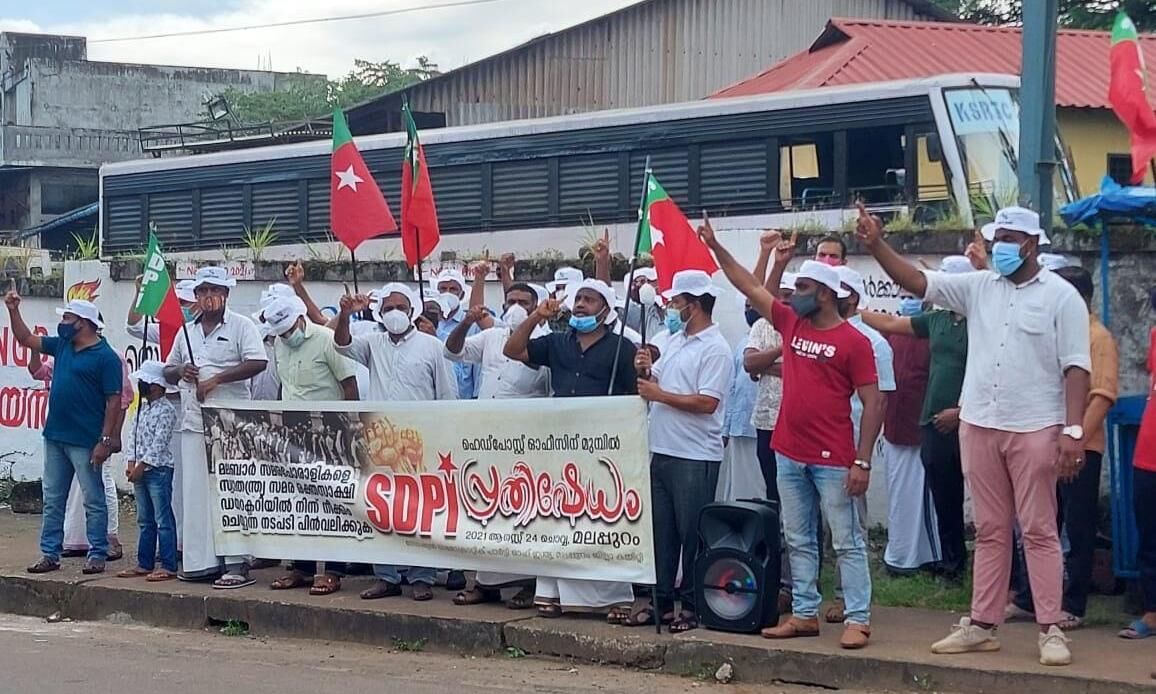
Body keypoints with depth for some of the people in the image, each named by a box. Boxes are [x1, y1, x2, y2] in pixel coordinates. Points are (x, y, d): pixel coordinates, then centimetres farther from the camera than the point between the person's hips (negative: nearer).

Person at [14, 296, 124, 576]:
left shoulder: (106, 357, -11)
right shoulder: (62, 346, 11)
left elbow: (114, 401, -13)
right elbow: (26, 339, 22)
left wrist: (105, 441, -18)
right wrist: (13, 310, 9)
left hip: (85, 441, -8)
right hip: (55, 436, 8)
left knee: (93, 501, 0)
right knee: (52, 500, 11)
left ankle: (97, 555, 5)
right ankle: (49, 554, 16)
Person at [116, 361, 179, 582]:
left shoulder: (165, 410, -12)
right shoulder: (142, 409, 15)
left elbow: (159, 443, -17)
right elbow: (134, 437, 16)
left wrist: (142, 466, -17)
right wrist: (132, 464, 3)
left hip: (159, 470, -9)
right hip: (141, 471, 9)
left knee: (163, 519, -6)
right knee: (145, 520, 13)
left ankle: (169, 566, -5)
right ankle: (144, 564, 19)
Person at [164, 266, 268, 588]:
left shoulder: (241, 326, -1)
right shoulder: (187, 331, 18)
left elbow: (258, 362, -14)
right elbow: (168, 370, 25)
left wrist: (216, 379, -16)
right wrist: (180, 372, 1)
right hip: (194, 423, 6)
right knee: (196, 493, 6)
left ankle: (238, 564, -7)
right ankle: (202, 561, 11)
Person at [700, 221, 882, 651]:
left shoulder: (853, 341, -8)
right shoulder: (791, 323, 8)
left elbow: (873, 402, -10)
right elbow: (749, 286, 13)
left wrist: (862, 462, -14)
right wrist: (715, 247, 8)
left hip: (833, 461, -7)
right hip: (789, 454, 7)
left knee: (847, 541, -2)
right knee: (798, 542, 12)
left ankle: (858, 619, -1)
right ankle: (805, 614, 19)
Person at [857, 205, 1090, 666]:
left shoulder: (1061, 296, -5)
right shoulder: (978, 287, 8)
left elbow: (1076, 367, -8)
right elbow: (917, 282, 4)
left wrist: (1073, 430, -16)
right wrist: (876, 245, -9)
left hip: (1035, 430, -5)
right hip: (979, 426, 5)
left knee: (1039, 531, -2)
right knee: (990, 532, 11)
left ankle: (1051, 630, 1)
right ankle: (982, 625, 15)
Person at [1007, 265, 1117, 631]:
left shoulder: (1099, 338, -8)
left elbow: (1104, 394, -16)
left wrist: (1077, 438, -22)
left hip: (1081, 448, -7)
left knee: (1078, 530, 0)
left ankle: (1074, 607, 6)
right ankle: (1029, 599, 22)